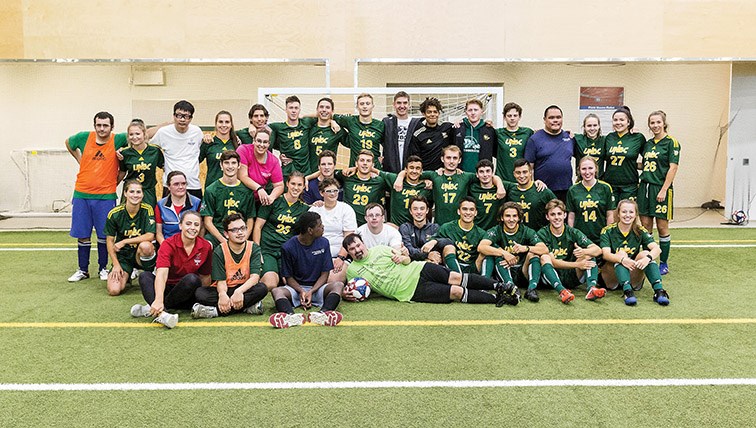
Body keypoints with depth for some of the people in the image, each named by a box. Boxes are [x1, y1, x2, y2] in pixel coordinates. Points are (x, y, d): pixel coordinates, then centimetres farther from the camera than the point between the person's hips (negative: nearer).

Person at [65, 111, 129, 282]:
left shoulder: (117, 140, -6)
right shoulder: (84, 138, 2)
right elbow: (68, 142, 23)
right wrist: (79, 159, 13)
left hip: (106, 196, -2)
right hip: (82, 195, 2)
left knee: (104, 235, 4)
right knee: (83, 235, 8)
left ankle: (103, 268, 21)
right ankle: (83, 270, 22)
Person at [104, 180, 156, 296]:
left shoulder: (147, 209, -10)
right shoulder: (114, 213, -8)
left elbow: (150, 236, -16)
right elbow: (110, 241, -1)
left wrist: (124, 241, -18)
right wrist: (116, 265, -8)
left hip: (141, 254, -1)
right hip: (123, 255, 1)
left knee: (145, 245, -37)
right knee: (114, 290, -18)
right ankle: (126, 275, 18)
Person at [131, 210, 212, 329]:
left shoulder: (206, 247, -6)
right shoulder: (168, 244, -13)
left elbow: (205, 277, 3)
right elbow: (161, 273, -28)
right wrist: (159, 300, -42)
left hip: (188, 293, 0)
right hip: (167, 288, 0)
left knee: (192, 279, -32)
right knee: (144, 276, -25)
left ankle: (152, 309, -25)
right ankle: (161, 313, -50)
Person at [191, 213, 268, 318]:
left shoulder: (254, 248, -6)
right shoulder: (219, 251, -7)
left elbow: (255, 277, -18)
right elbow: (221, 281, -14)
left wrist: (239, 291, -38)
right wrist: (222, 294, -39)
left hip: (244, 289, 0)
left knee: (262, 288, -32)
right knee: (199, 293, -28)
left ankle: (216, 311, -31)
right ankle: (248, 306, -32)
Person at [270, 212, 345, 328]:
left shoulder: (323, 243, 2)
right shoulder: (288, 247, -5)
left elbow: (325, 274, 0)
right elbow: (288, 277, -2)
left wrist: (311, 291, -17)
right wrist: (301, 291, -22)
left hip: (317, 288, 1)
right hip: (296, 288, -1)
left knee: (338, 285, -28)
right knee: (276, 291, -31)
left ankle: (322, 313, -54)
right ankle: (291, 316, -59)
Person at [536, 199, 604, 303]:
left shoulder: (573, 233, 2)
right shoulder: (542, 234, -5)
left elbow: (598, 250, -7)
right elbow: (553, 262, -15)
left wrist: (584, 251, -30)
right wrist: (577, 264, -26)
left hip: (571, 278, 3)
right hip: (552, 278, -2)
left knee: (589, 254, -14)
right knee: (544, 257, -28)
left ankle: (591, 288, -38)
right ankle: (562, 291, -49)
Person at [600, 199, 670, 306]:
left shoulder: (640, 231, 3)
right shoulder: (608, 231, -4)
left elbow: (657, 249, -15)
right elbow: (605, 254, -21)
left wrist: (648, 258, -38)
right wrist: (622, 260, -42)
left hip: (633, 280, 2)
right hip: (612, 280, -2)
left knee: (645, 254, -21)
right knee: (621, 254, -27)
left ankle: (659, 291, -34)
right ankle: (627, 291, -45)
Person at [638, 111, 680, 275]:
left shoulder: (671, 142, -5)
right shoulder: (647, 143, 13)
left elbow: (673, 168, -11)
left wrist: (663, 190, -16)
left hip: (661, 188, -6)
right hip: (645, 186, 6)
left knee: (662, 227, 1)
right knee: (646, 226, 7)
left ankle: (664, 264, 11)